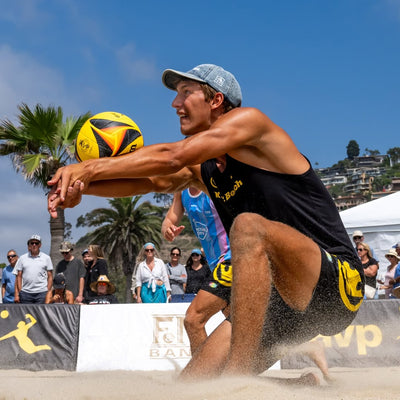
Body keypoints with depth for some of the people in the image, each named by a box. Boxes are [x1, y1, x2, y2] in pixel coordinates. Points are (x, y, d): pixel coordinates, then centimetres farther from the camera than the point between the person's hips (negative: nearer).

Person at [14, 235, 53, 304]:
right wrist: (17, 294, 1)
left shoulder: (46, 258, 9)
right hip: (25, 293, 1)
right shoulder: (22, 258, 12)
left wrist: (48, 293, -3)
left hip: (42, 293, -1)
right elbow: (19, 277, 10)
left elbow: (50, 277, 8)